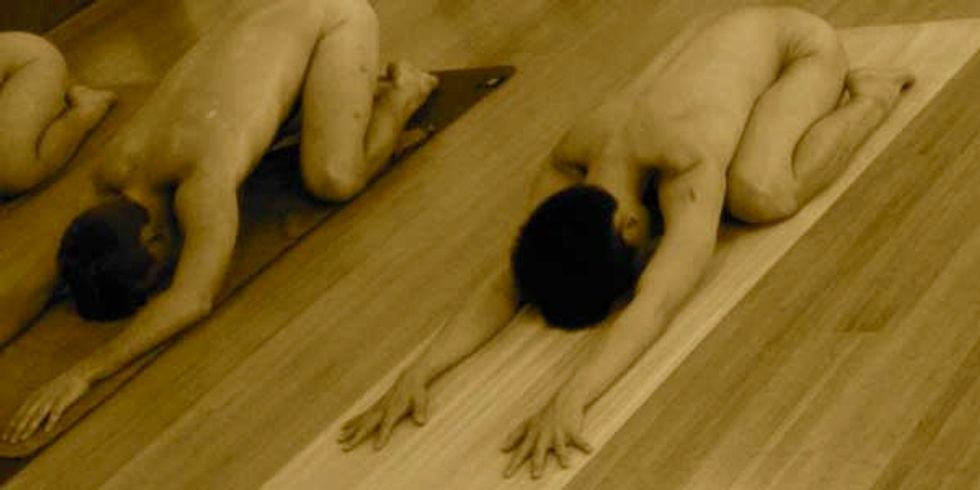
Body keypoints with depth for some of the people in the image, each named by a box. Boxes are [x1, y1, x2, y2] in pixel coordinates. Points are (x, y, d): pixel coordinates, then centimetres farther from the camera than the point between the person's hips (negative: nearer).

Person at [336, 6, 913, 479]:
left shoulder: (691, 168, -44)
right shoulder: (565, 171, -26)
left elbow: (652, 308, -55)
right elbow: (508, 282, -31)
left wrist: (570, 400, -68)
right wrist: (418, 372, -46)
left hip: (799, 42, -5)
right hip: (723, 36, 6)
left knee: (761, 195, -27)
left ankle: (872, 96, 2)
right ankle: (837, 96, 27)